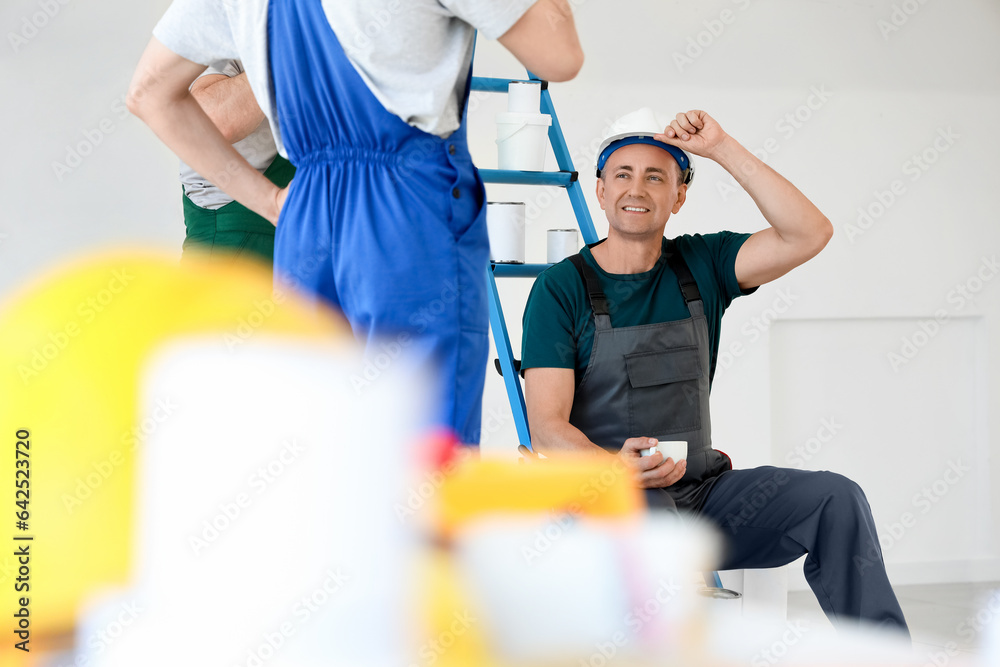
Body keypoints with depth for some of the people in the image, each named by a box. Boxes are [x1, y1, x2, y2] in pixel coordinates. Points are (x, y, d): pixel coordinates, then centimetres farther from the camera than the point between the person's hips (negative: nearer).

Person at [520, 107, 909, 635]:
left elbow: (809, 233, -6)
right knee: (650, 515, -40)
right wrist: (617, 464, -31)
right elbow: (548, 428, -10)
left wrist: (723, 149, -9)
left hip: (702, 488, 4)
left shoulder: (698, 265, 9)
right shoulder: (561, 287, -2)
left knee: (835, 498, -18)